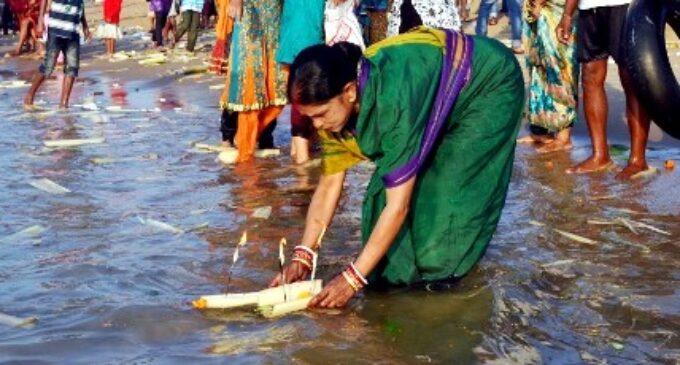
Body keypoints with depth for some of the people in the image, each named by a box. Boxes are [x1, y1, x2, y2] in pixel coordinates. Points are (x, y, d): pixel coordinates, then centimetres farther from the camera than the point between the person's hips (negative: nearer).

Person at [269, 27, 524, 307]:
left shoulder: (392, 97, -42)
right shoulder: (337, 101, -19)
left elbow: (398, 205, -38)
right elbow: (328, 185, -10)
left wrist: (353, 278, -35)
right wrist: (302, 257, -17)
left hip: (489, 83, -7)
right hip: (439, 84, 7)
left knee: (448, 187, -15)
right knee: (387, 185, -5)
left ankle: (442, 271, 6)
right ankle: (406, 267, 11)